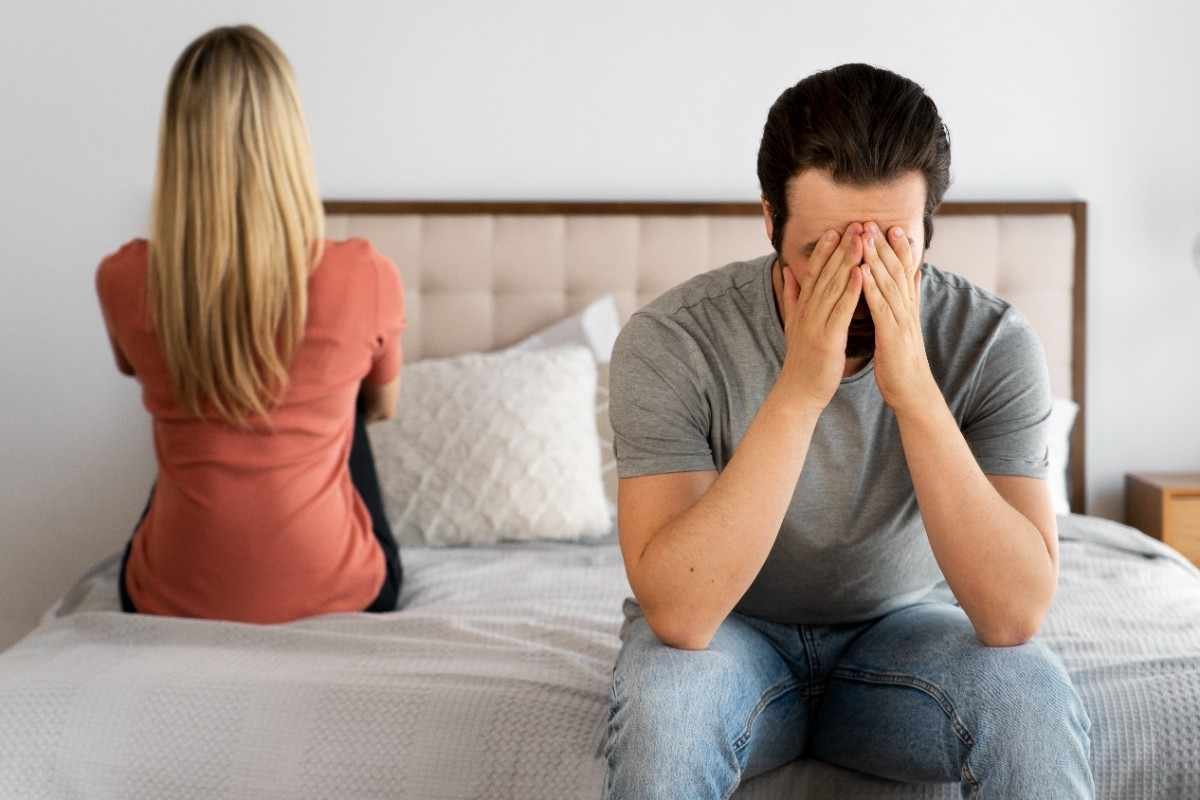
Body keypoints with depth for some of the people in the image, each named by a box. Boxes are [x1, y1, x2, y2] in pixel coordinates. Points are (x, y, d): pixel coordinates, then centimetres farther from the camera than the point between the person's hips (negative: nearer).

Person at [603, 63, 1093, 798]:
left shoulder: (994, 344, -20)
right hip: (726, 636, 0)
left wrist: (913, 391, -38)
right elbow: (678, 614, -32)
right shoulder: (670, 343, -24)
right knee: (661, 708, -33)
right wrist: (799, 391, -40)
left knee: (1034, 699, -29)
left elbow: (1015, 614, -27)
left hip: (901, 629, 1)